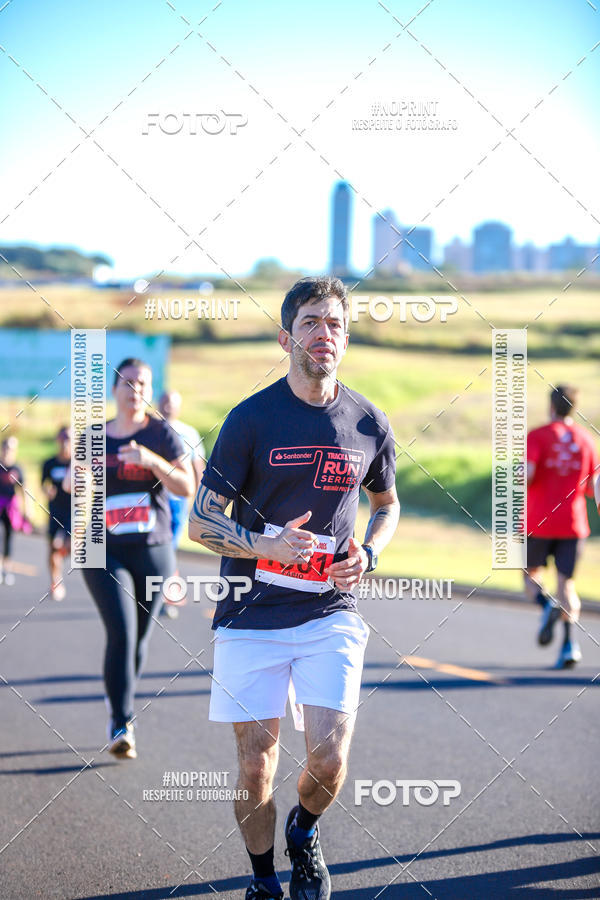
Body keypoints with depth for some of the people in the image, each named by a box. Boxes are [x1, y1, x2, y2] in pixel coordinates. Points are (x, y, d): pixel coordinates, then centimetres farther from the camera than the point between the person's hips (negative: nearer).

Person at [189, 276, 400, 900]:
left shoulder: (368, 424, 4)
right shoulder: (251, 419, -5)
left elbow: (387, 503, 22)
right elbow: (201, 522, -3)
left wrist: (367, 554, 1)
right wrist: (268, 545, -20)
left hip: (330, 614, 2)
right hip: (251, 619, -1)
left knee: (328, 758, -10)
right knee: (255, 765, 2)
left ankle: (304, 833, 23)